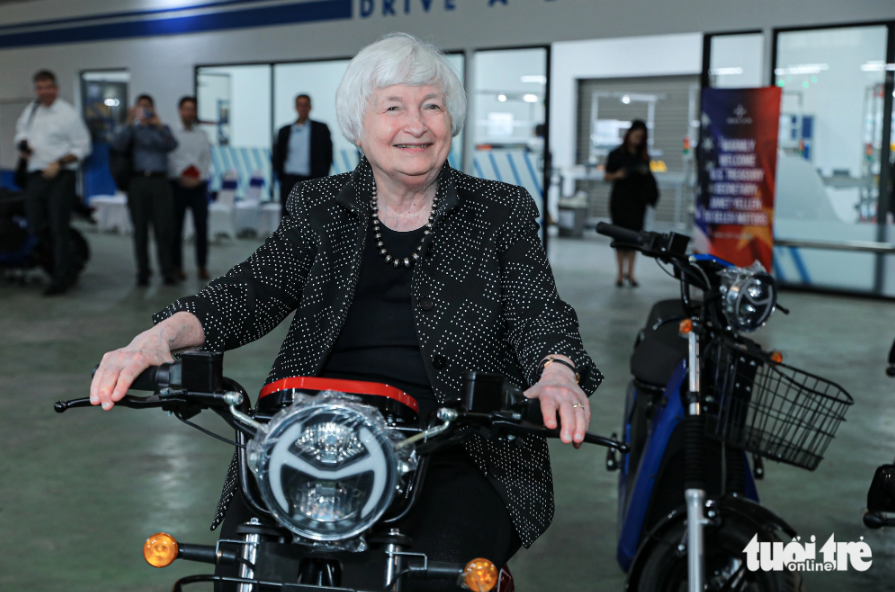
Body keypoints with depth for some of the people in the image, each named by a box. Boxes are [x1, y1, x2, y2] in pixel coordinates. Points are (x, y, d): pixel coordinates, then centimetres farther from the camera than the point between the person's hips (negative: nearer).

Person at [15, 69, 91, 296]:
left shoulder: (68, 114, -7)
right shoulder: (31, 110, 13)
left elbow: (82, 147, -7)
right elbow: (21, 130, 29)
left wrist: (58, 163, -16)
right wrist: (23, 145, 6)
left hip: (60, 176, -6)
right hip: (36, 174, 6)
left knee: (58, 228, -6)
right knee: (36, 224, 7)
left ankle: (60, 278, 2)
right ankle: (64, 268, 25)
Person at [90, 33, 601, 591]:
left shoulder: (504, 213, 9)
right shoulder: (318, 208, 13)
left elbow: (539, 312, -3)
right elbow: (255, 289, 1)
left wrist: (557, 375, -28)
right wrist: (160, 337, -19)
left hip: (458, 456, -1)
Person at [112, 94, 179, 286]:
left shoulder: (162, 129, 19)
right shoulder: (132, 130, 16)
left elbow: (171, 145, -3)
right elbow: (118, 145, -4)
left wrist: (159, 126, -18)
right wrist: (130, 123, -17)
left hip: (159, 181, 0)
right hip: (138, 181, 0)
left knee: (164, 228, -7)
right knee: (140, 229, 0)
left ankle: (168, 271, -4)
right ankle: (143, 272, 3)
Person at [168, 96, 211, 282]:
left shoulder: (202, 135, 11)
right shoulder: (171, 134, 3)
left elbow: (207, 159, 6)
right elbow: (169, 159, -2)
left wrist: (198, 178, -8)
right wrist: (181, 177, -12)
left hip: (198, 184, 2)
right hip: (178, 184, -1)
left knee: (201, 226, -4)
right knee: (176, 226, 1)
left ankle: (202, 266, 1)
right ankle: (177, 266, 8)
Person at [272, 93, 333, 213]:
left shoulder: (321, 129, 7)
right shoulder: (285, 131, 12)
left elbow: (328, 154, 7)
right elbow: (277, 156, 14)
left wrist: (322, 177, 0)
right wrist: (281, 176, 4)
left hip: (313, 180, -2)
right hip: (290, 181, 2)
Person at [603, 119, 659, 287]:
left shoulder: (643, 156, 8)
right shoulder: (616, 154, -1)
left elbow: (648, 178, 12)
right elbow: (607, 177, 1)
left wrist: (645, 173, -9)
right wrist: (617, 175, -19)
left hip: (637, 200, 3)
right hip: (619, 199, -2)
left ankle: (630, 272, 10)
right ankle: (621, 272, 7)